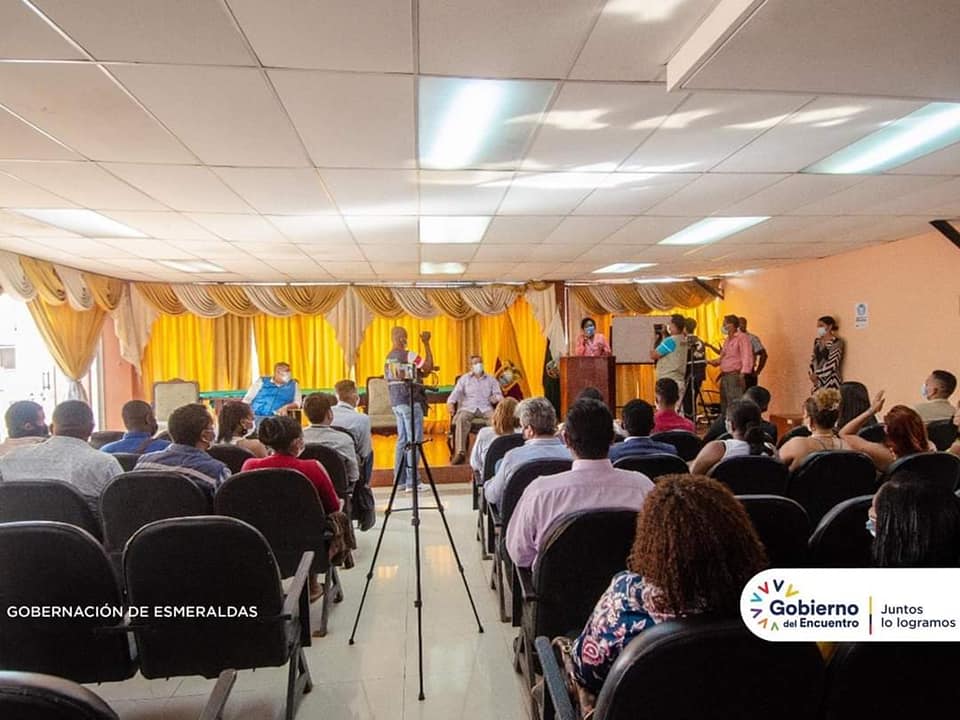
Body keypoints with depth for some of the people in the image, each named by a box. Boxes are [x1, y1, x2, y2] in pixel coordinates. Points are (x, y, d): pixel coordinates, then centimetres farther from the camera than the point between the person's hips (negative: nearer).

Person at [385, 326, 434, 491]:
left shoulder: (389, 358, 14)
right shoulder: (408, 355, -12)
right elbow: (429, 366, -13)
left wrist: (420, 372, 15)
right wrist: (426, 343, -9)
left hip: (396, 402, 8)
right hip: (410, 401, -8)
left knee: (402, 439, 11)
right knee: (414, 441, -5)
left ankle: (399, 479, 13)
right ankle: (411, 481, -5)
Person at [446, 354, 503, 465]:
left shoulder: (491, 379, 19)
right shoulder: (464, 378, 17)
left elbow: (499, 395, 11)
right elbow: (456, 392, 3)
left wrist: (496, 398, -15)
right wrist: (450, 403, -17)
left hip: (485, 408, 1)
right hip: (468, 407, -1)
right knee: (461, 419, -35)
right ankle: (460, 453, -40)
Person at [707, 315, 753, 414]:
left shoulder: (742, 338, -6)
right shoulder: (727, 340, 20)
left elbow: (746, 357, -14)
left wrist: (742, 374, -23)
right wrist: (711, 362, 7)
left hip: (735, 375, -9)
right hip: (724, 376, 9)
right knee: (724, 405, 11)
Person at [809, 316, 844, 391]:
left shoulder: (836, 343, -9)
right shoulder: (817, 341, 11)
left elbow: (832, 364, -15)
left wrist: (817, 374, -14)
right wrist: (812, 374, -5)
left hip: (831, 381, -6)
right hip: (818, 381, 6)